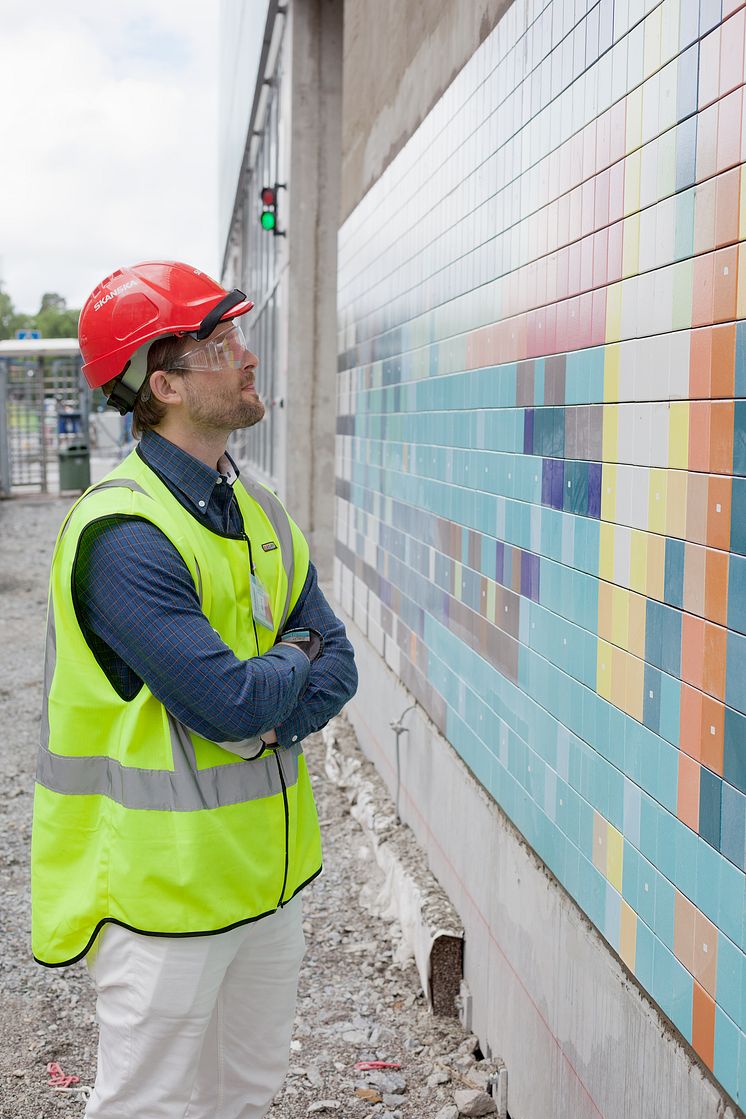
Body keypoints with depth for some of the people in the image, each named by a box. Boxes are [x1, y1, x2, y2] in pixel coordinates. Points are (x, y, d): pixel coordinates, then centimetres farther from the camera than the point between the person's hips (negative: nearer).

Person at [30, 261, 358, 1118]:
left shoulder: (259, 511, 7)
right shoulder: (122, 534, -21)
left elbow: (336, 663, 5)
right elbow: (232, 701, -27)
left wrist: (270, 720, -14)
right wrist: (293, 662, -5)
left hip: (269, 869, 8)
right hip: (163, 882, -8)